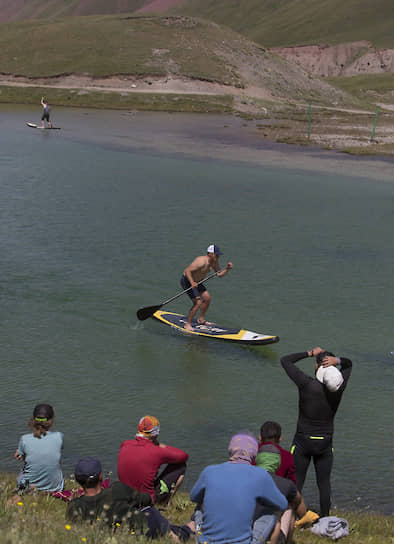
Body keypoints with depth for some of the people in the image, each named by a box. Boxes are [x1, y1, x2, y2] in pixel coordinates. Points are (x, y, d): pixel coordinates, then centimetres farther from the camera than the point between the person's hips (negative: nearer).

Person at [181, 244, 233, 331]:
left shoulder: (214, 262, -4)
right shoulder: (202, 261, -32)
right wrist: (192, 283, -44)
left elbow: (219, 274, 0)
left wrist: (227, 268, -17)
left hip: (196, 281, 9)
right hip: (187, 281, -9)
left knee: (207, 298, 13)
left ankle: (201, 320, 30)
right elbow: (187, 271, -33)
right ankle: (187, 324, -4)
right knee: (198, 303, -15)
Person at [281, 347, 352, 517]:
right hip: (325, 443, 3)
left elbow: (285, 360, -9)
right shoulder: (338, 386, -8)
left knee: (296, 482, 6)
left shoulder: (307, 384, -18)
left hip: (303, 442, -3)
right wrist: (337, 360, -12)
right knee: (324, 483, 12)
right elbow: (349, 364, 11)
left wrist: (310, 353, -9)